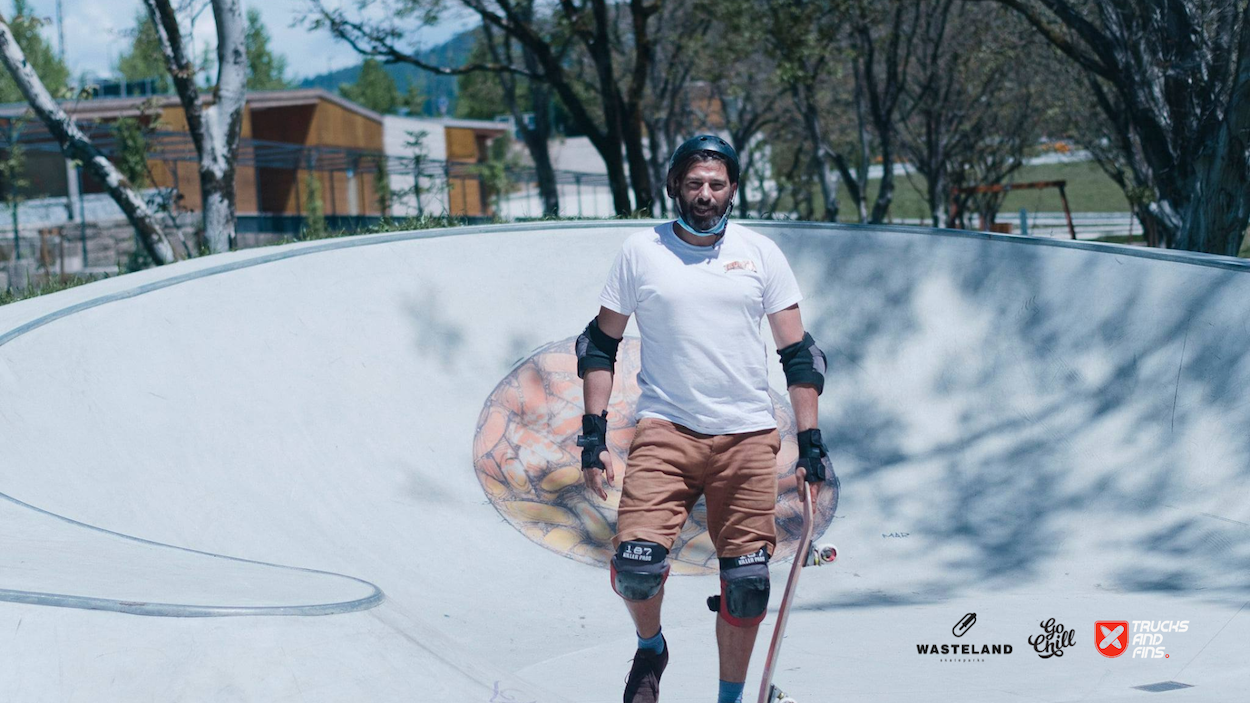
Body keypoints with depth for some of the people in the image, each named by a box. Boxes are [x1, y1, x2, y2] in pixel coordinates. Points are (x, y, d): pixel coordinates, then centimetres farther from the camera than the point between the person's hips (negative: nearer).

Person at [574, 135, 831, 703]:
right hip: (666, 431, -1)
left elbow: (797, 353, 9)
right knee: (636, 563, -17)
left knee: (746, 583, 0)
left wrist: (810, 441, 2)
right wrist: (594, 434, 2)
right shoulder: (640, 252, 4)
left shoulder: (761, 253, 7)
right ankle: (650, 647, 16)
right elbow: (600, 344, 10)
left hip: (748, 436, 1)